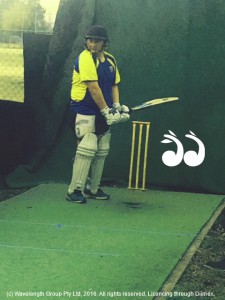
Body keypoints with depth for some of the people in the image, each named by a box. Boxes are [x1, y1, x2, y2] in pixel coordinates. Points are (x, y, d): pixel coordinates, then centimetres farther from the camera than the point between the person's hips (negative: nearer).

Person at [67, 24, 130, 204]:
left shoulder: (110, 60, 10)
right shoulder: (85, 58, -14)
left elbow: (114, 85, 14)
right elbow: (93, 88, -19)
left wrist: (117, 106, -2)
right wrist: (106, 111, -19)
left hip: (103, 113, 8)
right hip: (86, 111, -8)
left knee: (102, 152, 10)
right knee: (87, 149, -14)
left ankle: (92, 189, 20)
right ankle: (75, 190, -9)